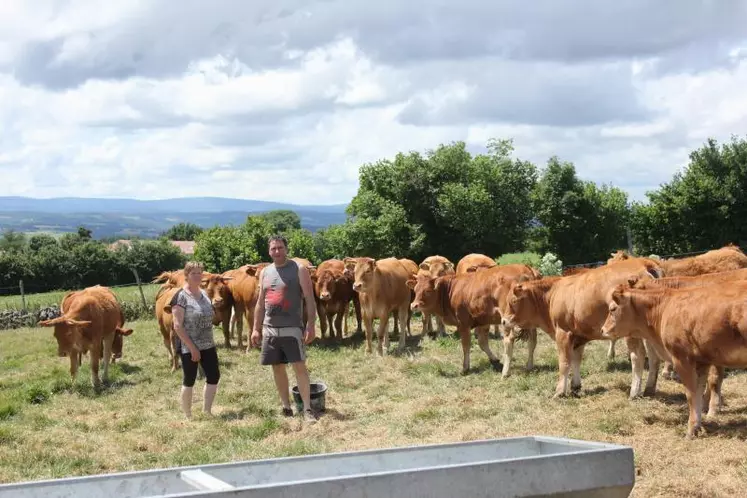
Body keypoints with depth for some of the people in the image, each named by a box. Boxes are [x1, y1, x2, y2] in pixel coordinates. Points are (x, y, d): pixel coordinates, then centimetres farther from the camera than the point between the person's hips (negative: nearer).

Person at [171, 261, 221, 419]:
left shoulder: (204, 294, 9)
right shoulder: (180, 296, -14)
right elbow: (177, 326, -17)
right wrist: (192, 348, -18)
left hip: (208, 345, 7)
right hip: (189, 347, -7)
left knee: (214, 376, 7)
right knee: (189, 380, 2)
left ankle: (207, 412, 19)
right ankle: (188, 416, 15)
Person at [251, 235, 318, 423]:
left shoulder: (299, 269, -4)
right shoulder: (265, 272, 10)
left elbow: (310, 300, -7)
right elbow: (260, 303, 17)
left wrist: (311, 326, -14)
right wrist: (256, 328, 12)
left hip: (292, 328, -5)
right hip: (270, 329, 5)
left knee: (299, 366, -7)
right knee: (278, 368, 8)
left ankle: (307, 409, -5)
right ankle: (286, 408, 18)